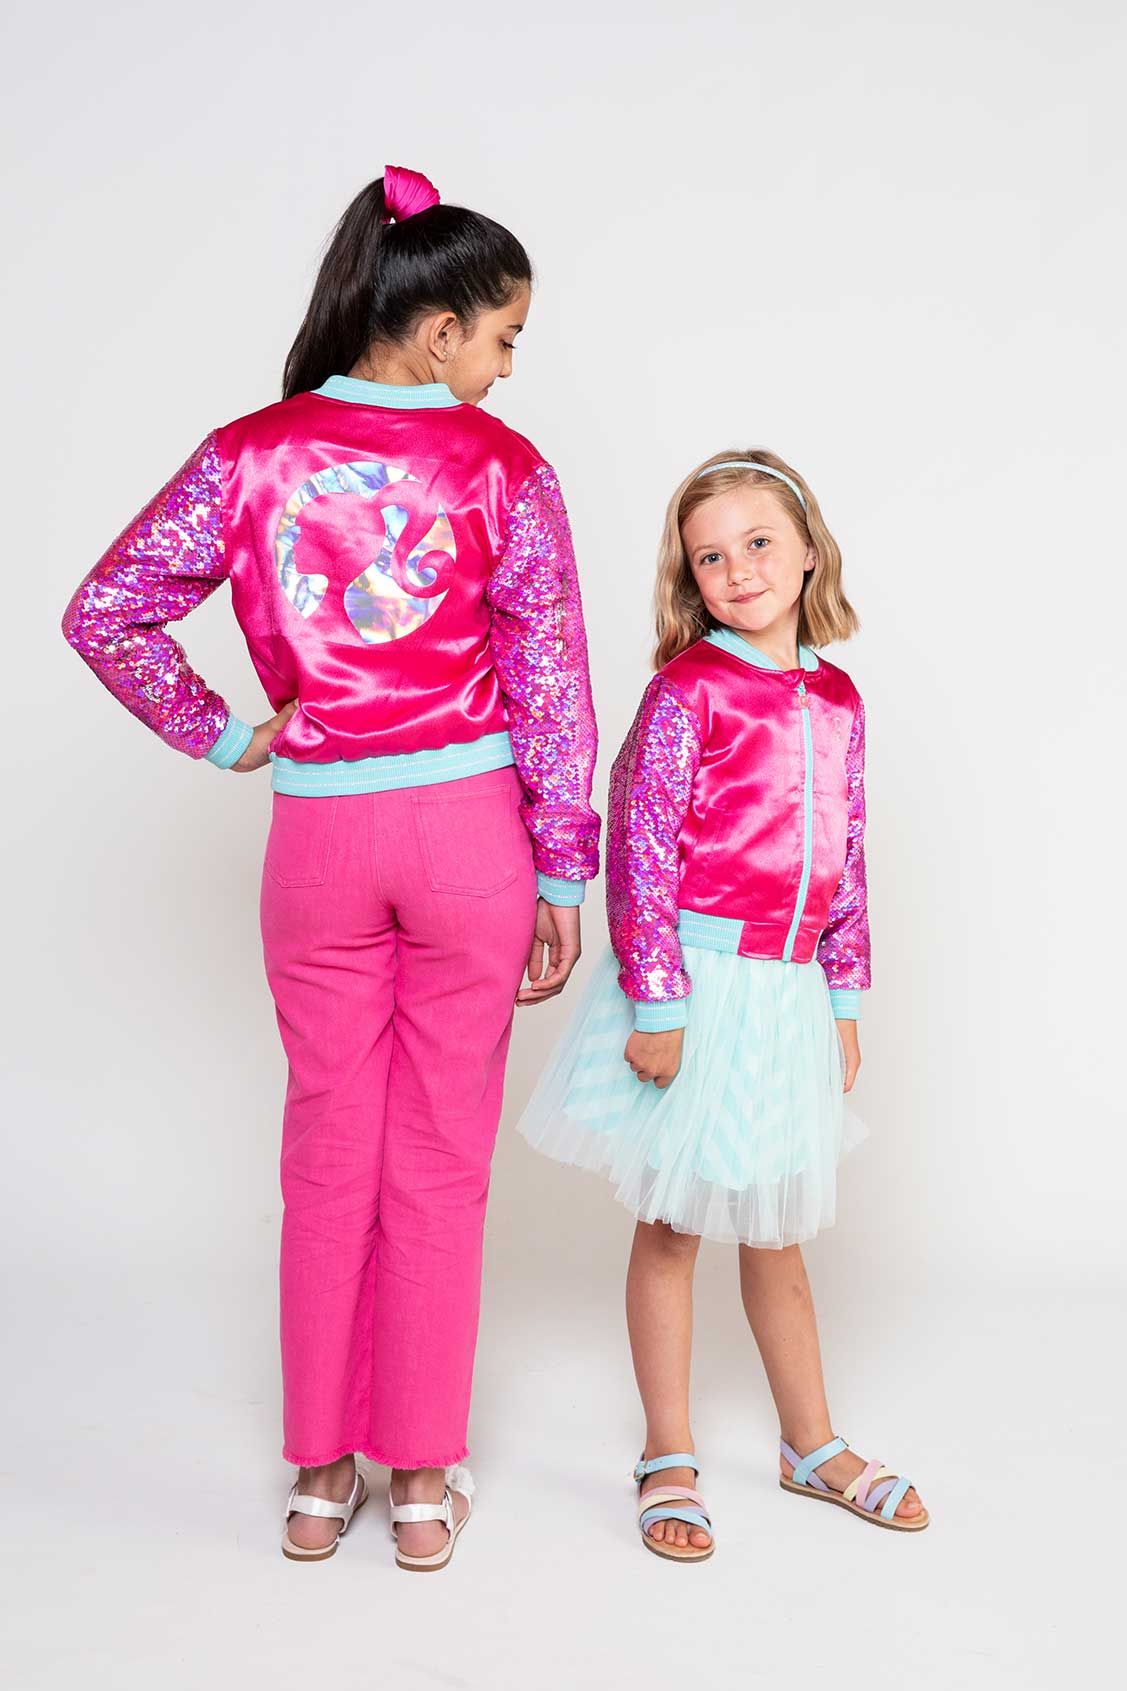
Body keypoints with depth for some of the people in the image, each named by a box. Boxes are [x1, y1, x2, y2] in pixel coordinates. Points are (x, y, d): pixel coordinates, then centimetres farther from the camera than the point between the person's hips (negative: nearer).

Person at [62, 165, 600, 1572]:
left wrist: (219, 738, 5)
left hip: (318, 832, 2)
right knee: (439, 1161, 9)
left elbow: (102, 616, -4)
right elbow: (552, 692, -5)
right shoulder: (506, 471, -7)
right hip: (468, 828, -1)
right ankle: (423, 1482, 21)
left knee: (328, 1154, 14)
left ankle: (320, 1473, 24)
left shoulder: (248, 457, -1)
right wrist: (565, 879, 2)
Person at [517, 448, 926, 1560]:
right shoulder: (687, 689, -9)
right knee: (671, 1226, 7)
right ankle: (669, 1460, 22)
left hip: (787, 991, 5)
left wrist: (843, 1001, 13)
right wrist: (656, 1003, -16)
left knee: (774, 1231, 18)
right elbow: (640, 852, -13)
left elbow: (845, 863, 13)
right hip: (691, 982, -5)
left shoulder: (837, 701, 7)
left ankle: (813, 1447, 33)